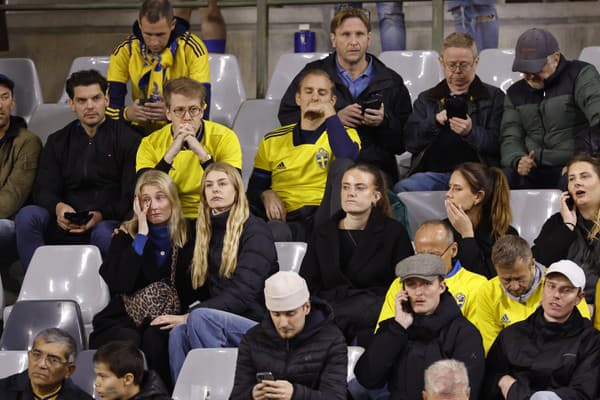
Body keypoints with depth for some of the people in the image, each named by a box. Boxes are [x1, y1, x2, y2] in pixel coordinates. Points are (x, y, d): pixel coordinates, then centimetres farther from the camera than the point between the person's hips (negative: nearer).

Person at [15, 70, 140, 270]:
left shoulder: (127, 139, 7)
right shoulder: (57, 142, 19)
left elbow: (133, 196, -2)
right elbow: (43, 191, 9)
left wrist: (101, 215, -20)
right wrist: (58, 207, -17)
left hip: (110, 221, -3)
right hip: (66, 224, 3)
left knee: (103, 233, -39)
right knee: (27, 216, -25)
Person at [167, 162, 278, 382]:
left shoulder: (255, 230, -4)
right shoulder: (206, 231, 18)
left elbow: (243, 294, -16)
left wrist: (189, 315, -20)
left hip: (257, 321, -5)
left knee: (200, 317, -32)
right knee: (178, 333, -27)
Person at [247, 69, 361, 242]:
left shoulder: (345, 134, 14)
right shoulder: (272, 141, 20)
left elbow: (350, 161, -11)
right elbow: (254, 188, 22)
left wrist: (330, 115, -7)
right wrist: (266, 194, -2)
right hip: (290, 219, -2)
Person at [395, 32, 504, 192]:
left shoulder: (494, 97, 16)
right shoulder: (426, 99, 25)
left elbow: (498, 144, 3)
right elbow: (410, 142, 14)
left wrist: (471, 132, -16)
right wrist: (434, 122, -3)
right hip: (433, 172, 2)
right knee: (402, 188, -30)